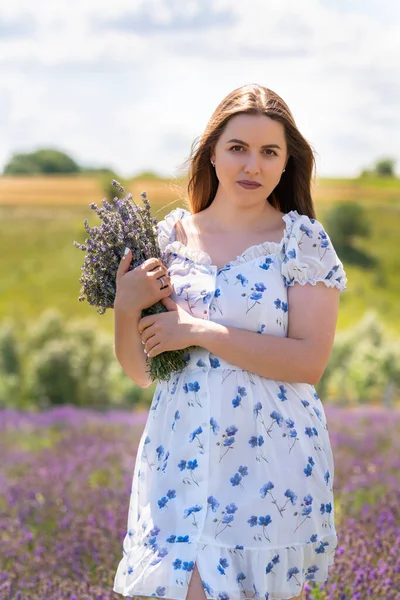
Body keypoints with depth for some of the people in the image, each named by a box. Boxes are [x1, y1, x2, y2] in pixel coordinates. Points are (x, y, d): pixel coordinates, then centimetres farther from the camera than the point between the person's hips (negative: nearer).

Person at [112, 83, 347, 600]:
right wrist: (125, 307, -10)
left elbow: (310, 361, -13)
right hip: (181, 459, 2)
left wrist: (200, 332, -15)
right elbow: (140, 371, 9)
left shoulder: (302, 240, -3)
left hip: (272, 460, -2)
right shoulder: (170, 236, 6)